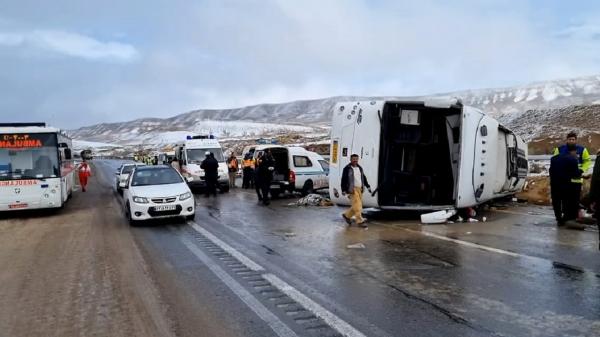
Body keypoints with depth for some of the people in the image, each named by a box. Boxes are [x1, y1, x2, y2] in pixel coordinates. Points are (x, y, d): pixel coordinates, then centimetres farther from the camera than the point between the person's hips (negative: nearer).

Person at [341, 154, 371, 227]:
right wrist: (343, 190, -11)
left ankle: (347, 215, 28)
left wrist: (367, 186, 17)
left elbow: (364, 178, 23)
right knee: (357, 205, -11)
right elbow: (343, 180, -7)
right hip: (352, 189, -7)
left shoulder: (360, 168, 16)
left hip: (360, 189, 7)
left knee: (356, 206, 10)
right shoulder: (347, 169, -5)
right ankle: (360, 221, -6)